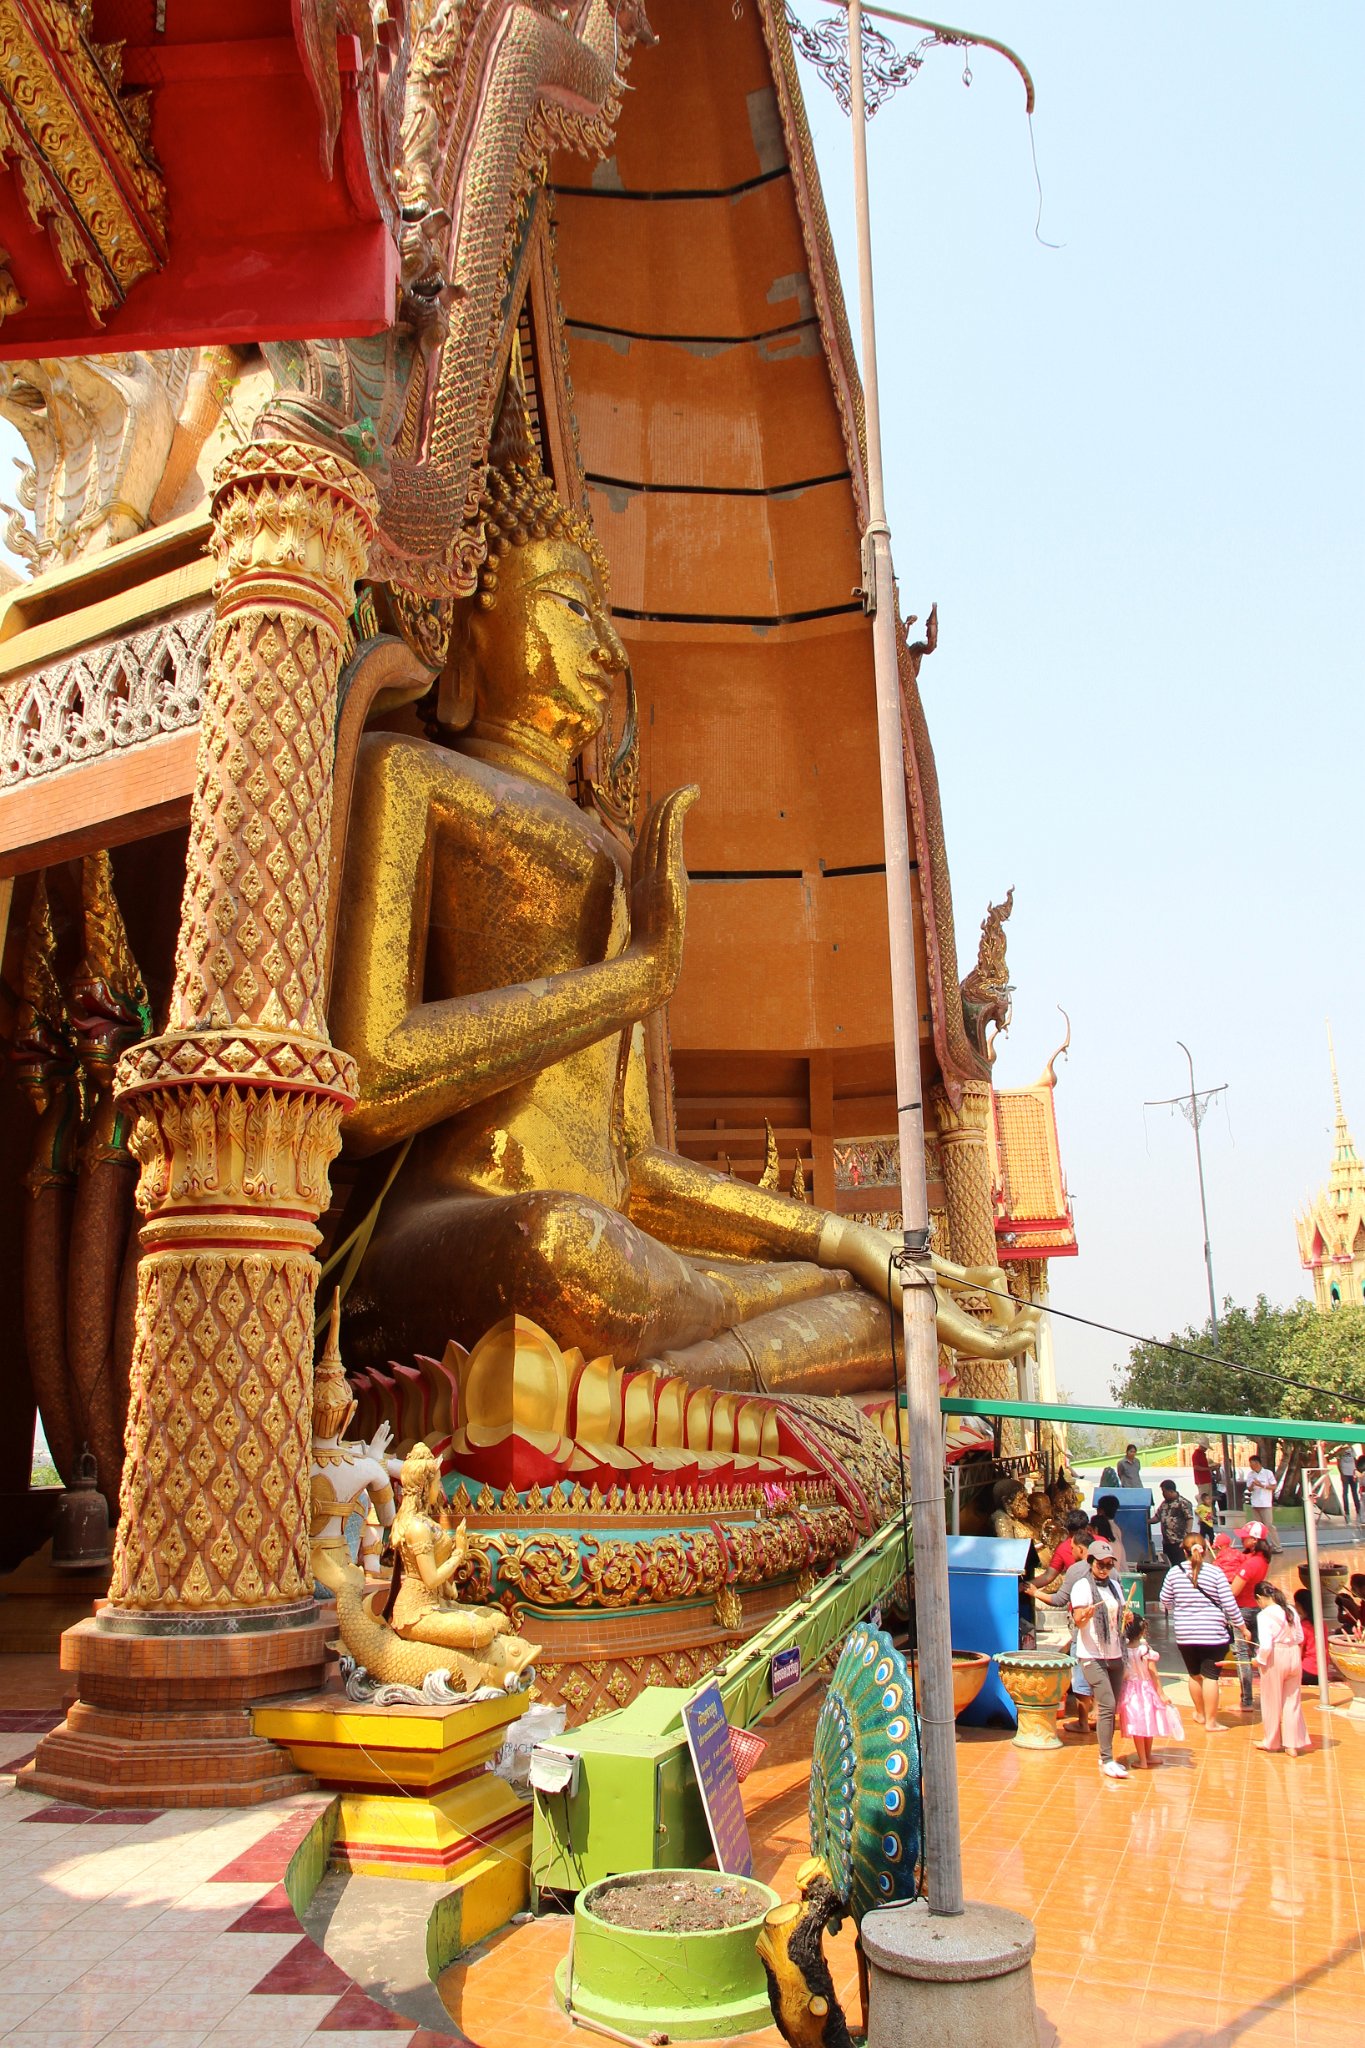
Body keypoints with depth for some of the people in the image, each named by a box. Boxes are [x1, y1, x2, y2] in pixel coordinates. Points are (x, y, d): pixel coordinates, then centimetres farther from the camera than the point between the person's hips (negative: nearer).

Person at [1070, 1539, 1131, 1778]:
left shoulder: (1113, 1585, 12)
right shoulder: (1082, 1586, -8)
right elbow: (1078, 1620, -17)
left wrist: (1126, 1617, 0)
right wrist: (1085, 1614, -39)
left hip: (1115, 1655, 7)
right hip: (1092, 1656, -7)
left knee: (1112, 1708, 7)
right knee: (1107, 1706, -14)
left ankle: (1106, 1757, 16)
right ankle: (1107, 1760, -10)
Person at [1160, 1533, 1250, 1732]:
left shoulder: (1174, 1572, -2)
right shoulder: (1215, 1572, -9)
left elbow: (1165, 1601, 8)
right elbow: (1229, 1604, -8)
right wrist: (1243, 1628, 5)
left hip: (1185, 1634, 3)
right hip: (1213, 1633, -3)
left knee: (1195, 1674, 18)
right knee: (1210, 1675, 2)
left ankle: (1200, 1714, 34)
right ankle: (1211, 1721, 5)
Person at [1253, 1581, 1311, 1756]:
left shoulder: (1264, 1615, -17)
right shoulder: (1291, 1611, 1)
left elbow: (1266, 1645, -21)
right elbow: (1300, 1638, 8)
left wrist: (1259, 1659, -5)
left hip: (1275, 1659, -5)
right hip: (1294, 1656, 5)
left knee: (1272, 1703, 11)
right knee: (1292, 1702, 14)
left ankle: (1272, 1742, 26)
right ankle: (1292, 1744, 17)